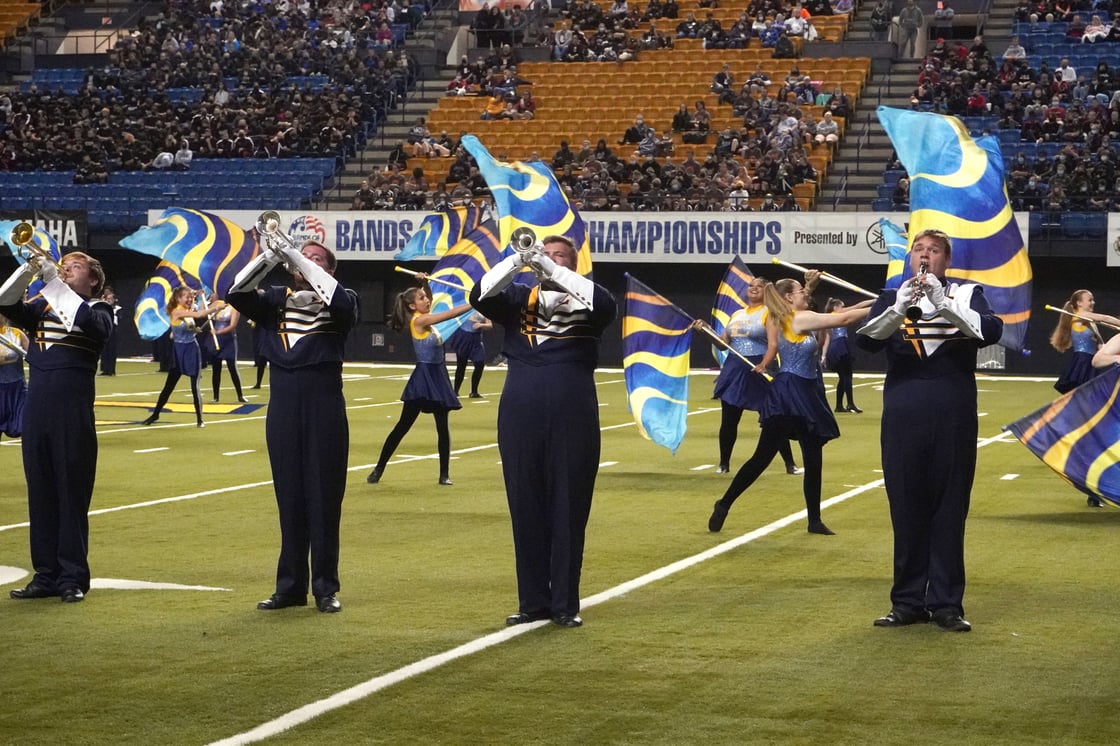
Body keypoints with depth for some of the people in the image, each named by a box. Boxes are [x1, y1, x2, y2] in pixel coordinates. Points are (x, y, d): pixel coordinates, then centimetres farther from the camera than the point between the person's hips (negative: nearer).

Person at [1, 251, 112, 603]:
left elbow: (89, 323, -19)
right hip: (36, 404, 4)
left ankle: (73, 578, 4)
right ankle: (46, 575, 14)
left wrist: (55, 281, -21)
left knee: (72, 492, -1)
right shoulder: (42, 306, 16)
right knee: (40, 492, 7)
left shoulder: (98, 310, 4)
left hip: (74, 407, -4)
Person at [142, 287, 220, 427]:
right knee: (168, 386, 5)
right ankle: (155, 414, 21)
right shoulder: (176, 312, -14)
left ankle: (199, 419, 7)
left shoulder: (191, 311, 5)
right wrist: (215, 307, -26)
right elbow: (198, 314, -25)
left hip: (192, 350, 3)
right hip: (179, 351, -3)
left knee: (195, 387, 0)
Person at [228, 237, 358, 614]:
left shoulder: (340, 304, 3)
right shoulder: (276, 301, 10)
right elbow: (237, 293, -6)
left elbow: (339, 300, -20)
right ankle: (290, 586, 14)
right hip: (282, 406, 3)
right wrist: (271, 256, -18)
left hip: (325, 407, -3)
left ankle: (326, 587, 7)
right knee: (289, 497, 7)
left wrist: (297, 258, -21)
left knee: (324, 497, 0)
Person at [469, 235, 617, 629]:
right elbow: (480, 296, -6)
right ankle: (533, 601, 14)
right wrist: (518, 260, -18)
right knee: (525, 507, 6)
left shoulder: (586, 303, 6)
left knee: (569, 507, 1)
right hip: (520, 412, 2)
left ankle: (566, 604, 9)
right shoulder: (516, 298, 11)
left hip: (573, 414, -2)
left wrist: (553, 270, -20)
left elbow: (606, 305, -16)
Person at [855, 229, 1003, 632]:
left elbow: (990, 331, -11)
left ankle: (946, 604, 6)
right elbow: (866, 340, -5)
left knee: (949, 510, 1)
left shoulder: (968, 294, 8)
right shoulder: (891, 298, 11)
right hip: (903, 416, 1)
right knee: (906, 510, 5)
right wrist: (899, 308, -21)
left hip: (953, 417, -1)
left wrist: (944, 304, -23)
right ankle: (908, 602, 13)